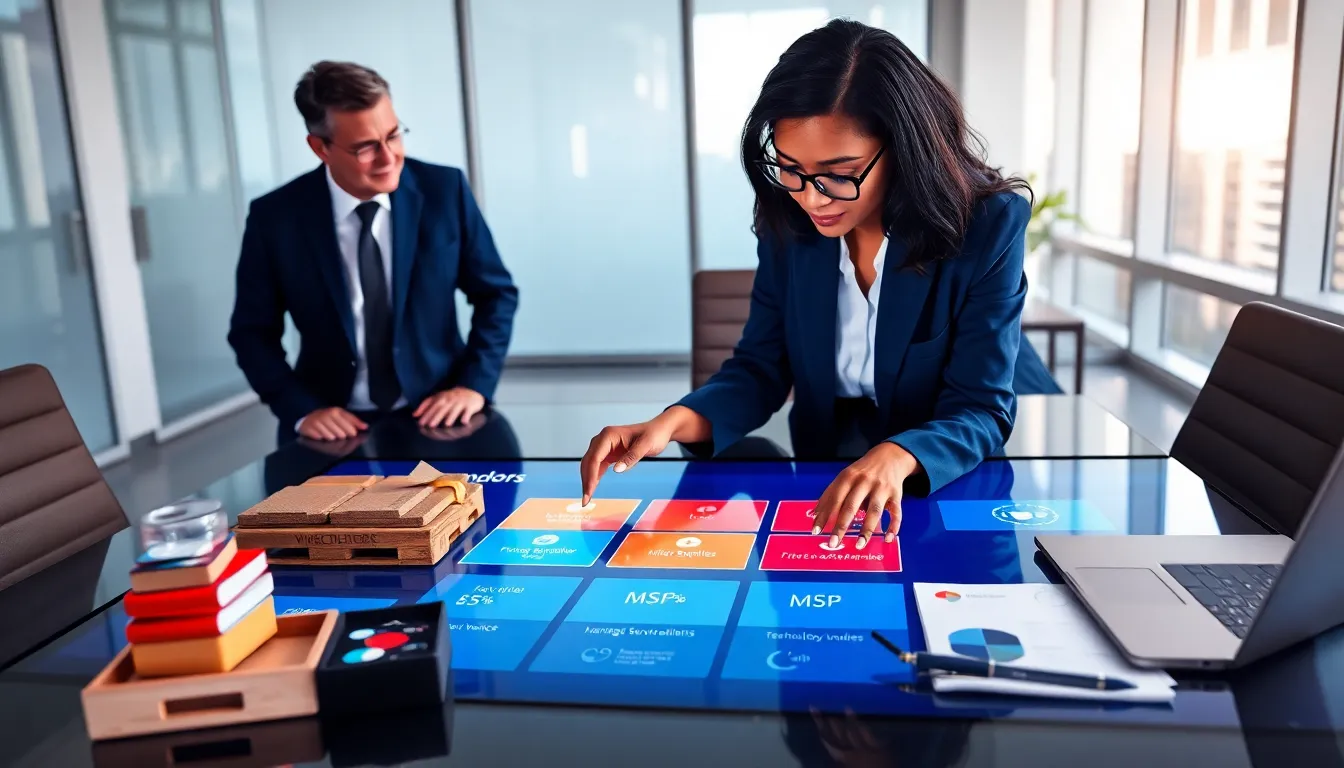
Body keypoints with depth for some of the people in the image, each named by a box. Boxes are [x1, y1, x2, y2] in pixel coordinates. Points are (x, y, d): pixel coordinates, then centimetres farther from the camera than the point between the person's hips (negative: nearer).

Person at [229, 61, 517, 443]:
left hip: (437, 413, 1)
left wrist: (474, 384, -8)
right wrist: (301, 409, -8)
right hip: (337, 426, 0)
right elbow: (253, 332, 5)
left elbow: (496, 294, 4)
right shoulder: (276, 217, -5)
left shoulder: (444, 190, -5)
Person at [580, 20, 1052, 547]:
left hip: (951, 492, -2)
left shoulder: (988, 227, -15)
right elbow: (760, 368, -1)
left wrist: (896, 459, -36)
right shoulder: (787, 222, -5)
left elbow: (982, 409, -16)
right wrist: (673, 422, -20)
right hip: (820, 484, 2)